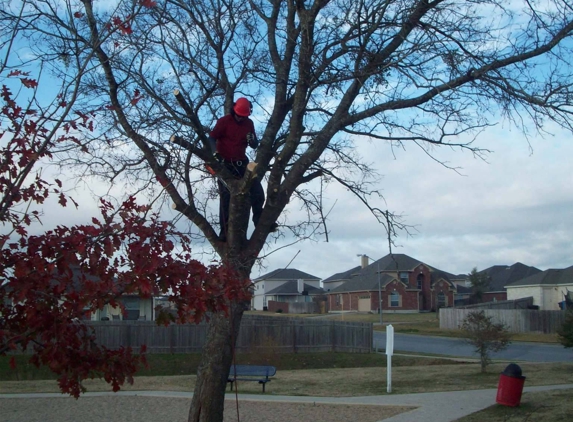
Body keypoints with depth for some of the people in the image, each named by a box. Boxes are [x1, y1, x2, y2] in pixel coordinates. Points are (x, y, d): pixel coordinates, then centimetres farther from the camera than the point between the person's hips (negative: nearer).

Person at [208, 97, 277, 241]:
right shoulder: (224, 121, -8)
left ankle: (260, 221, 10)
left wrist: (252, 140, -13)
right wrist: (216, 153, -34)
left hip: (242, 163, 5)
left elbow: (255, 146, 12)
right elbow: (212, 138, -16)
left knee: (258, 191, -2)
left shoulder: (249, 123, 7)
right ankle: (224, 229, -5)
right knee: (226, 196, -7)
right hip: (225, 164, -5)